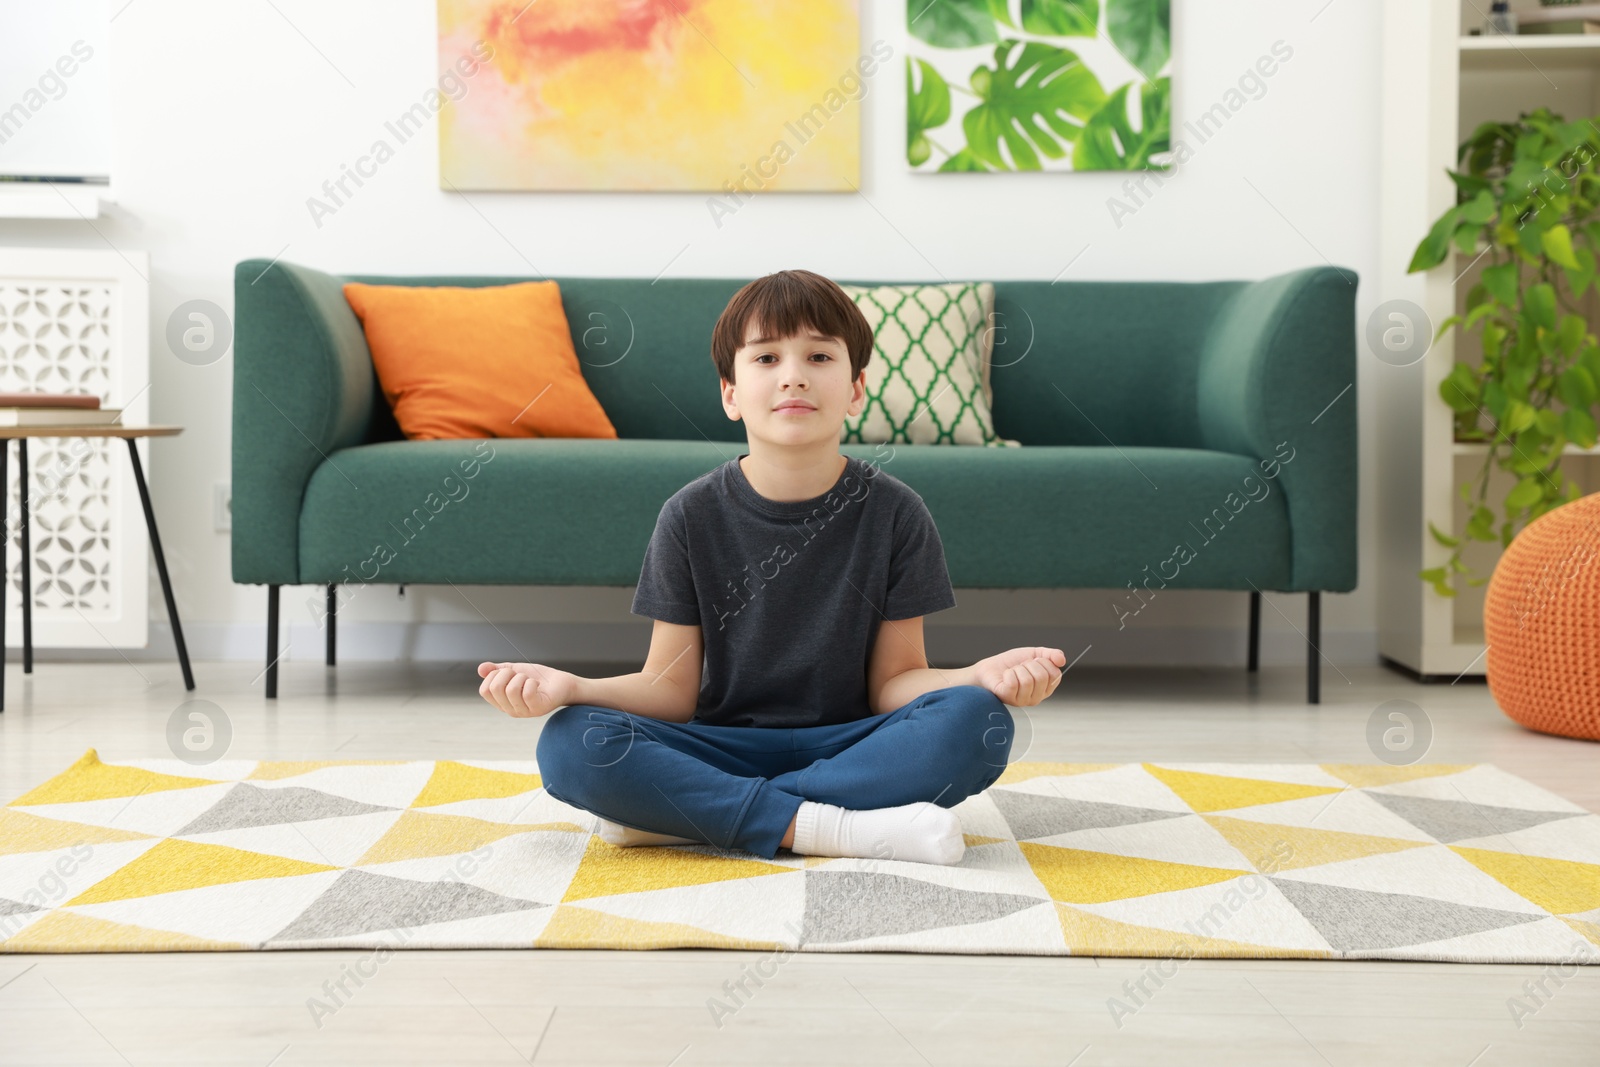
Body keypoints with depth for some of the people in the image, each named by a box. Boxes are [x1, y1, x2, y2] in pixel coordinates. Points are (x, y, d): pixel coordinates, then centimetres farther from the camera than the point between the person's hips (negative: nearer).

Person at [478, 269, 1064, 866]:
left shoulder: (894, 514, -2)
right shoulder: (691, 517, -1)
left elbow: (893, 682, -1)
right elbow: (672, 690, -1)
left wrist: (981, 676, -22)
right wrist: (572, 687, -21)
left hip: (846, 746, 1)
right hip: (723, 745, 0)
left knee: (977, 721, -30)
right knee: (569, 744, -27)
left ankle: (688, 816, -25)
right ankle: (841, 828, -28)